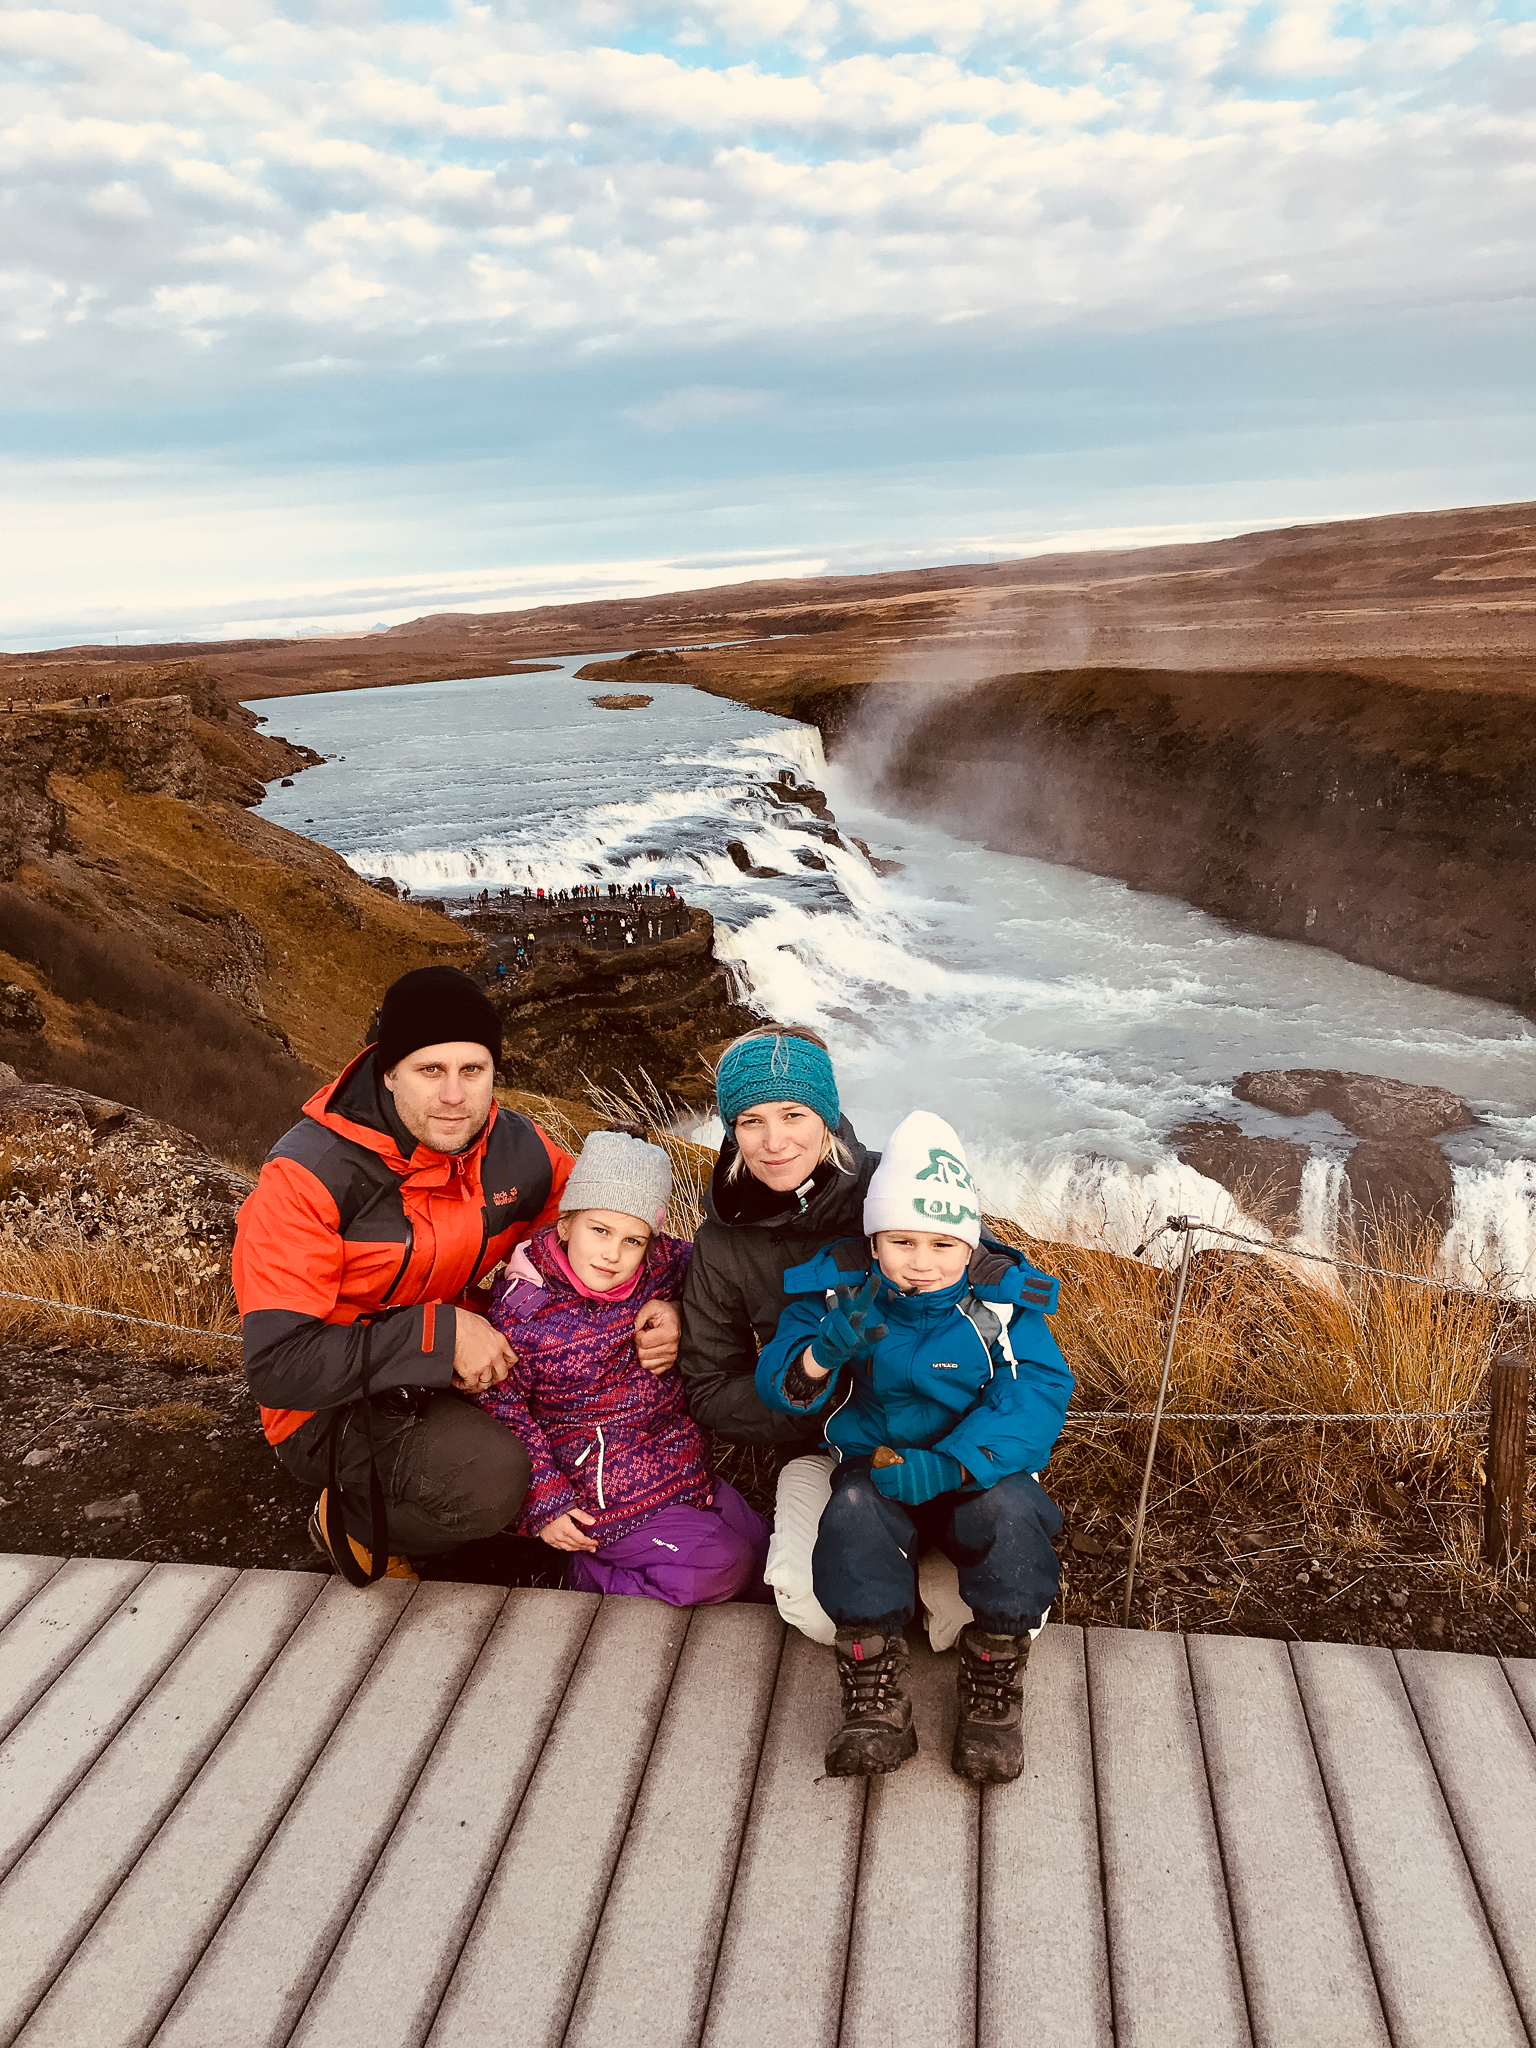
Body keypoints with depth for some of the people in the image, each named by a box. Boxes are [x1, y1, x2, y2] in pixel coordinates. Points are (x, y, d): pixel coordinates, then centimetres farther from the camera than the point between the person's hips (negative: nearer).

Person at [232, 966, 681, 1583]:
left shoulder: (517, 1150, -8)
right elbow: (277, 1366, -27)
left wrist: (661, 1302, -16)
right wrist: (438, 1335, -30)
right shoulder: (310, 1174, -24)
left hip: (459, 1374, 6)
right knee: (491, 1477, -31)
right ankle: (349, 1521, -1)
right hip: (335, 1409, -5)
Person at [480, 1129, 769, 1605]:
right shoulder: (523, 1306, -17)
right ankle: (593, 1573, 2)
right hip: (604, 1495, -6)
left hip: (684, 1469, 7)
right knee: (720, 1566, -18)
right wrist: (544, 1504, -12)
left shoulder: (664, 1267, -6)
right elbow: (500, 1405, -11)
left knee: (769, 1555, 9)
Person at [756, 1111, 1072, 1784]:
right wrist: (823, 1352, -34)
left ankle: (992, 1697, -13)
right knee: (853, 1511, -32)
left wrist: (949, 1464, -34)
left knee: (1009, 1507, -33)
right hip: (876, 1463, 1)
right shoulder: (839, 1291, -6)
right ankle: (876, 1710, -20)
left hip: (979, 1469, 0)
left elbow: (1038, 1396, -18)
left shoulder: (1000, 1300, -9)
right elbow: (778, 1385, -8)